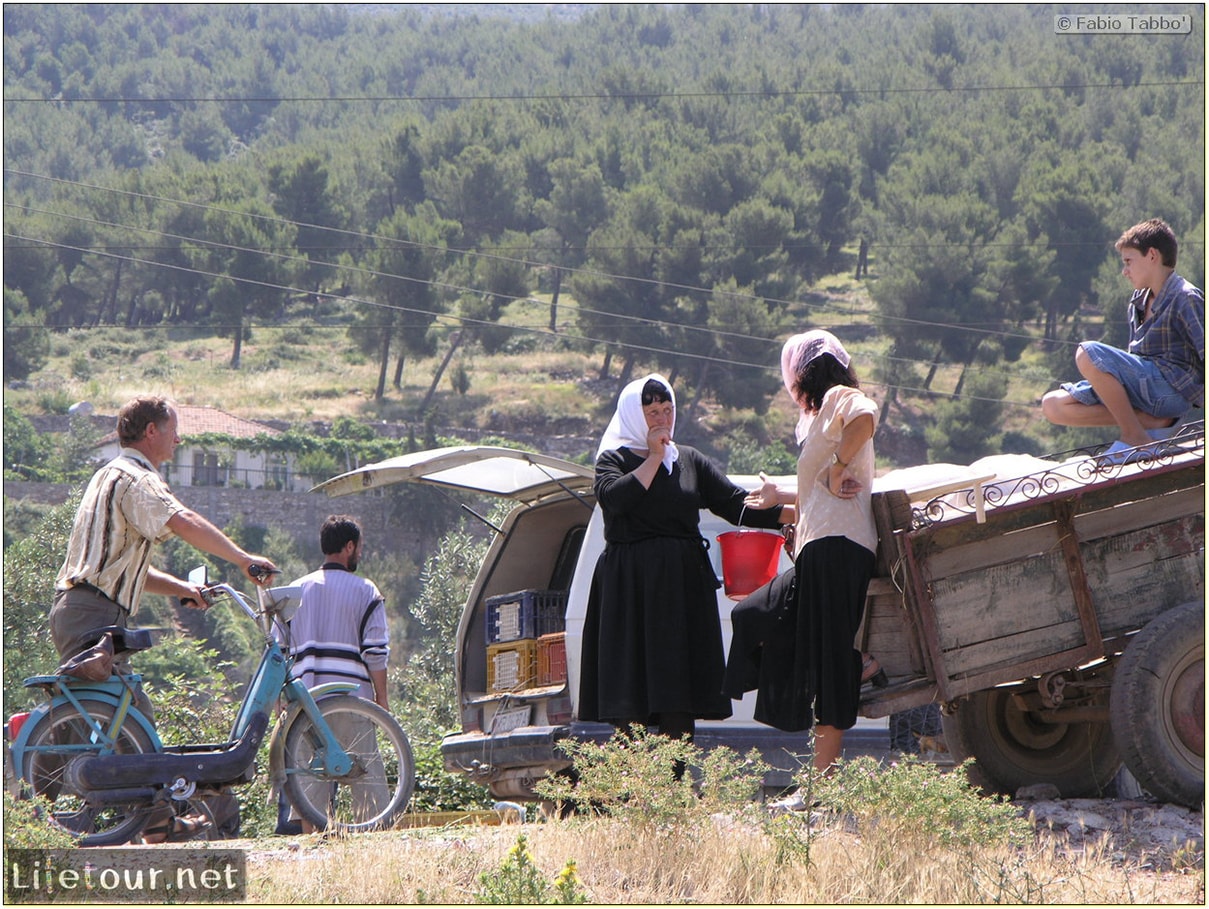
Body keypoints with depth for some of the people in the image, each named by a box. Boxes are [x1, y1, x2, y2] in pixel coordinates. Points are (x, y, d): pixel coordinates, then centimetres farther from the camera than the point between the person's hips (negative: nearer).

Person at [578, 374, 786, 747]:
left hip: (683, 586, 3)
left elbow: (736, 503, 10)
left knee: (680, 703, -3)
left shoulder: (690, 461, 18)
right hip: (631, 588, -3)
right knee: (630, 705, -9)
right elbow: (614, 498, -15)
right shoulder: (614, 460, 7)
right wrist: (654, 458, -5)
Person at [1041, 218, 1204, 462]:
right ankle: (1152, 420, -10)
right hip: (1144, 384, 9)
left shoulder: (1186, 299, -7)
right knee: (1053, 406, -4)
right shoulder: (1139, 302, 21)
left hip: (1173, 386, -9)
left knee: (1088, 354, -28)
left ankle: (1135, 436, -18)